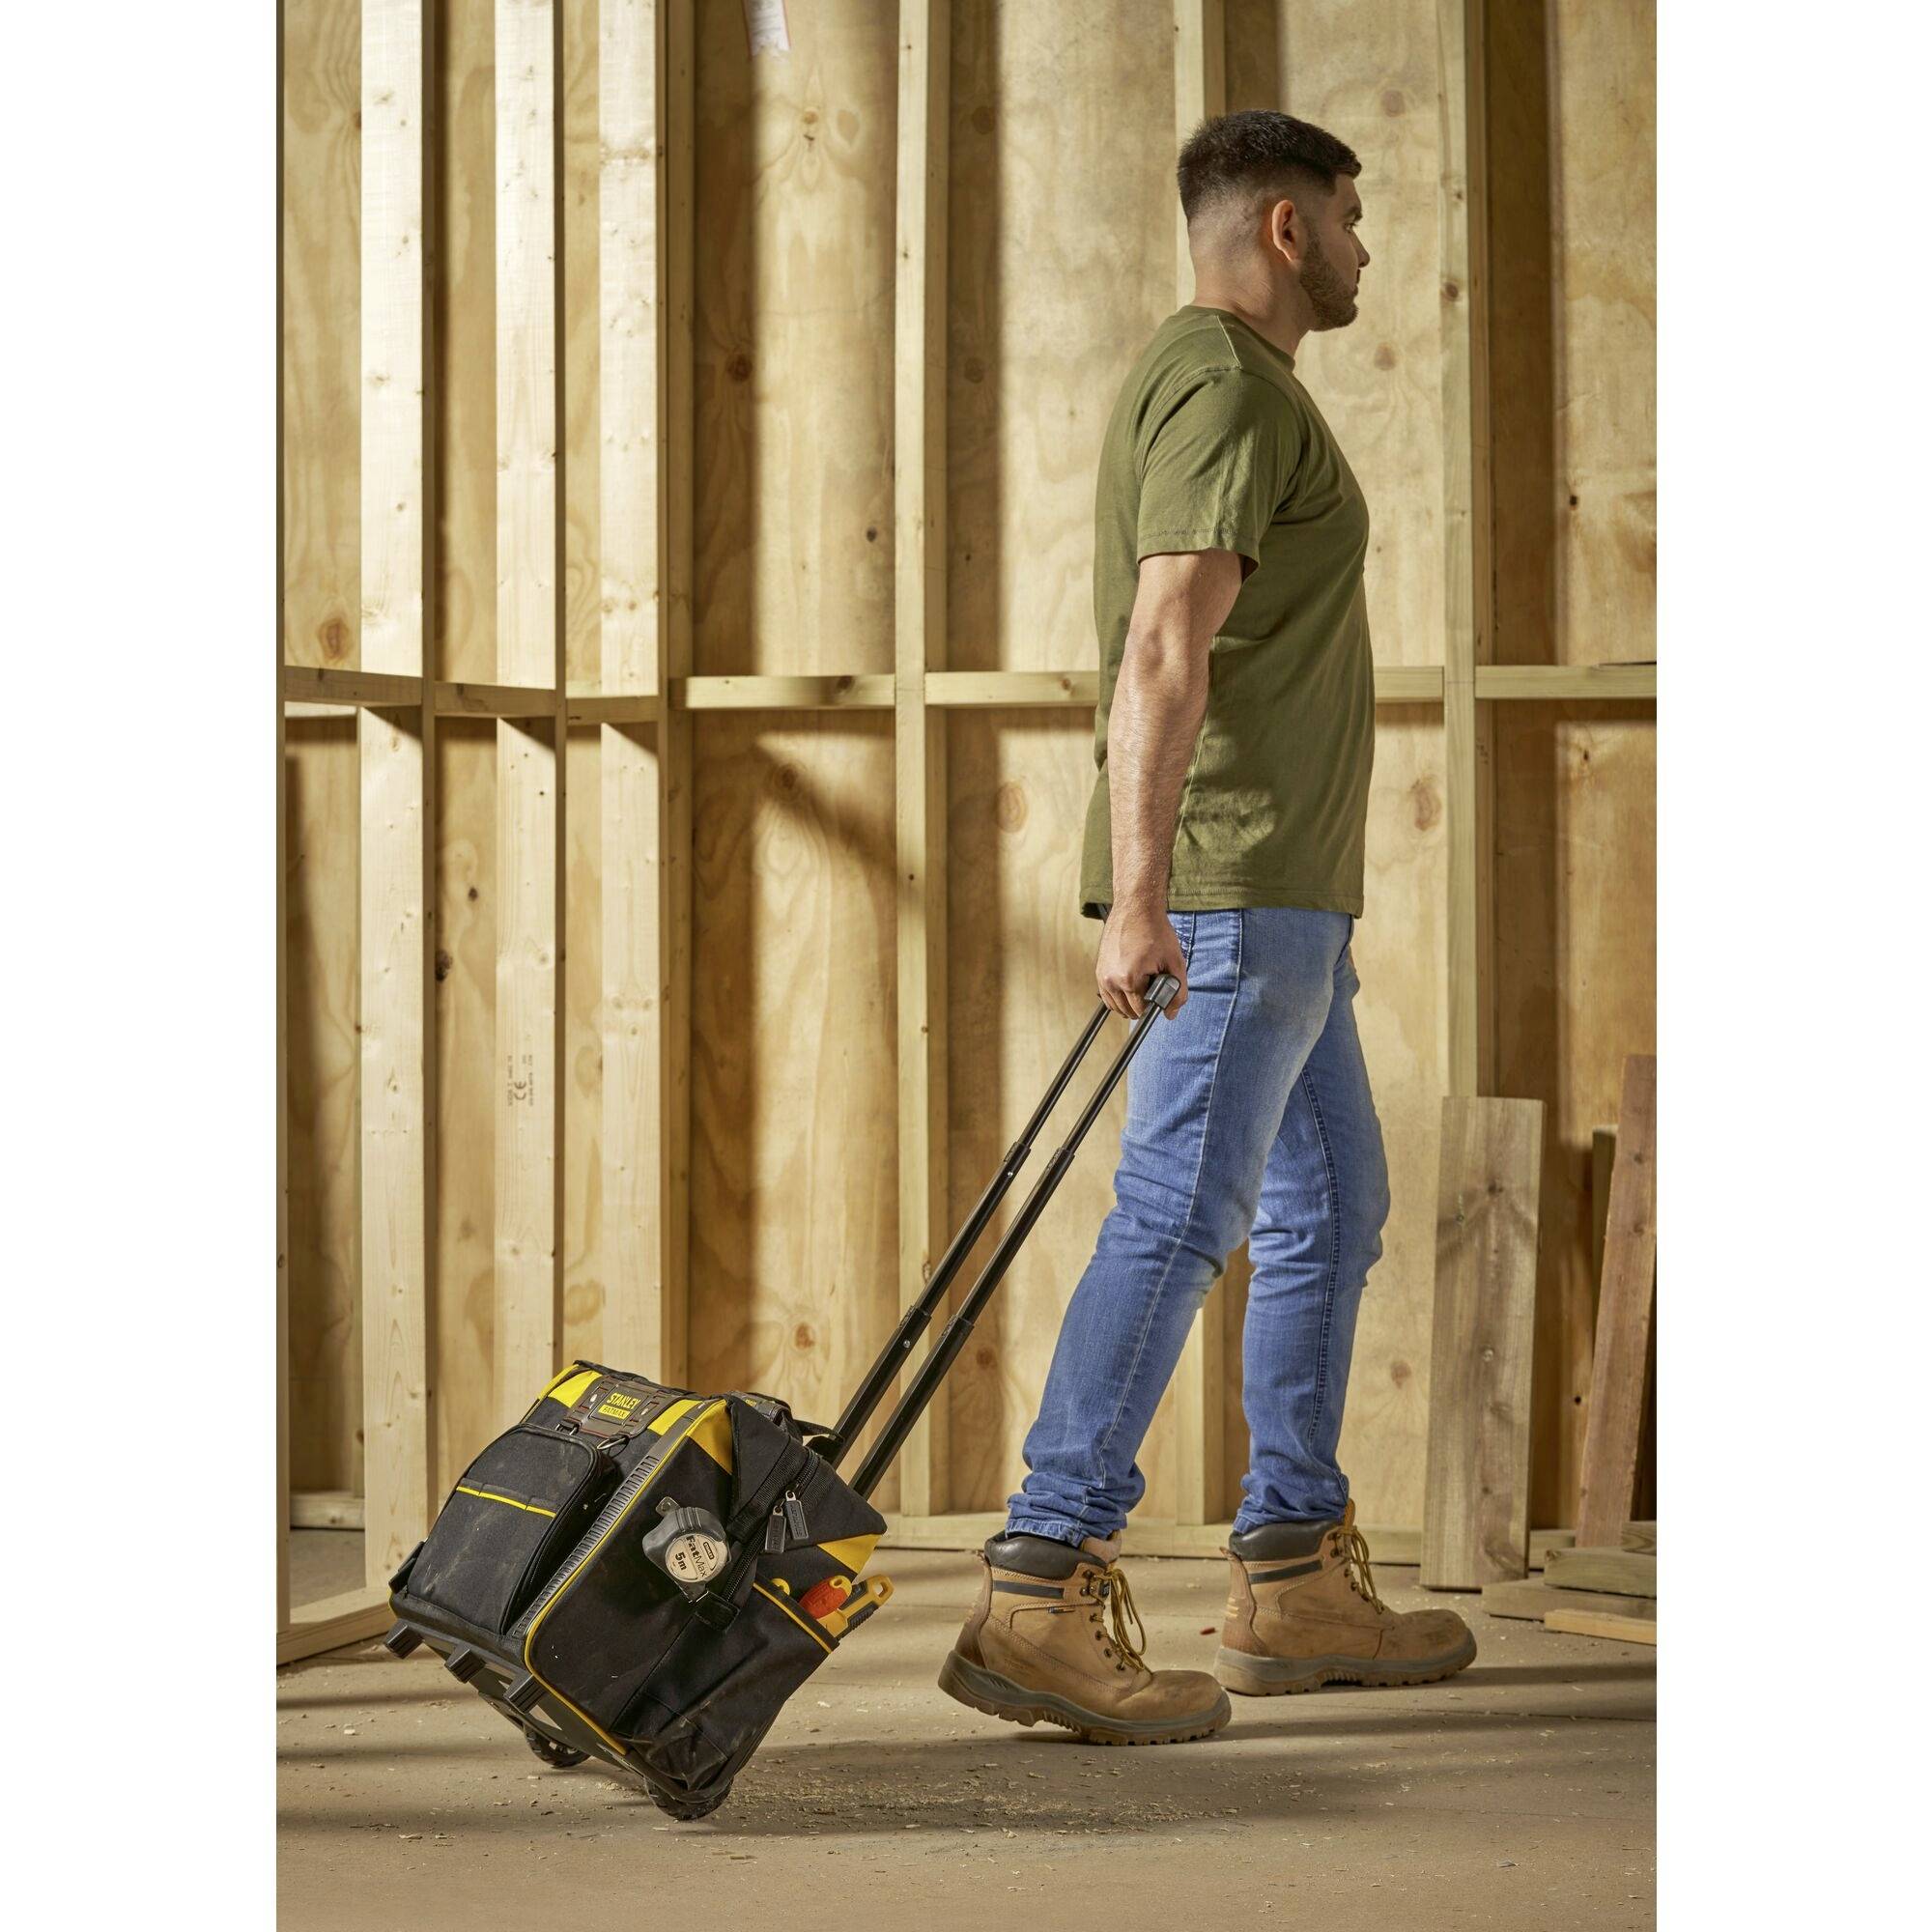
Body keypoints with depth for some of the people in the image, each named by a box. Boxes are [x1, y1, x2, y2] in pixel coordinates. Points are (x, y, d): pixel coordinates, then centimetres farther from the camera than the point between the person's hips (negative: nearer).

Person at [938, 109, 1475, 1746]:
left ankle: (1296, 1586, 17)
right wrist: (1141, 898, -32)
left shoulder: (1200, 381, 21)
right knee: (1183, 1215, -15)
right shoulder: (1229, 389, -12)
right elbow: (1165, 654, -24)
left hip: (1269, 889, 11)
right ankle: (1042, 1599, -19)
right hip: (1237, 883, -11)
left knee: (1333, 1206, 14)